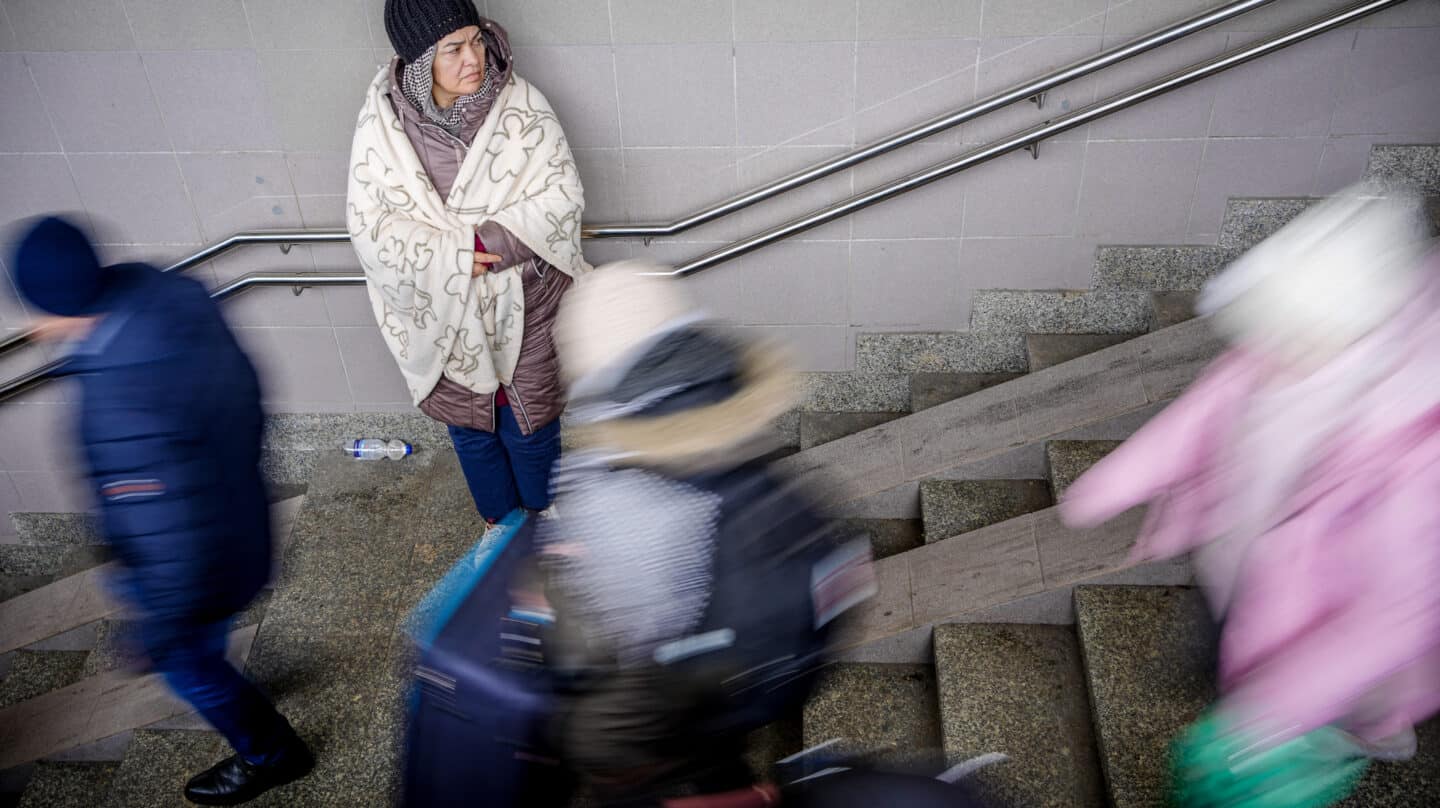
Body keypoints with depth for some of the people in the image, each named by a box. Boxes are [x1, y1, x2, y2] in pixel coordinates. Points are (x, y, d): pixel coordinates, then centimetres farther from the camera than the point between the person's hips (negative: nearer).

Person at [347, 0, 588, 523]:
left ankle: (545, 514, 45)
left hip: (523, 304, -1)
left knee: (530, 422, 16)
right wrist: (452, 256, -26)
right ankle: (499, 518, 48)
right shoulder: (383, 120, -14)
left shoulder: (520, 104, -15)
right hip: (441, 312, 1)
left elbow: (562, 195, -13)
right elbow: (369, 224, -13)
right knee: (469, 424, 21)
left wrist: (490, 241, -25)